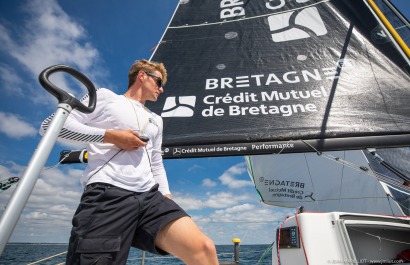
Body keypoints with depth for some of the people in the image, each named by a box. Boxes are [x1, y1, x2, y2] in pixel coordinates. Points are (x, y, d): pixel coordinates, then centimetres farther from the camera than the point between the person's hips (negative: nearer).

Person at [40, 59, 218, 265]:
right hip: (107, 195, -4)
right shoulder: (105, 97, 12)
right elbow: (50, 125, 4)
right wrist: (109, 136, -6)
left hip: (151, 197, 5)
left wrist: (166, 196, 14)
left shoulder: (156, 120, 28)